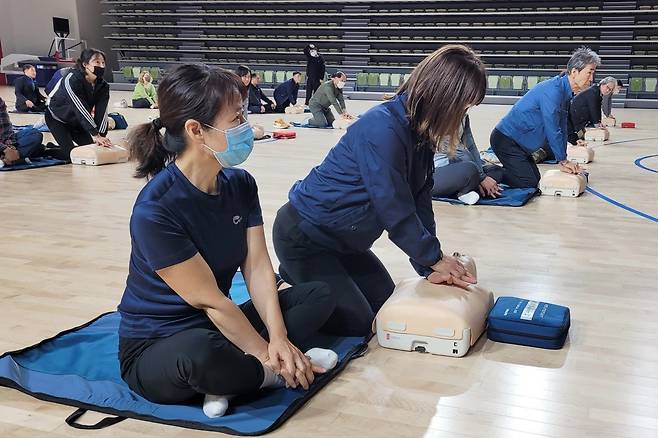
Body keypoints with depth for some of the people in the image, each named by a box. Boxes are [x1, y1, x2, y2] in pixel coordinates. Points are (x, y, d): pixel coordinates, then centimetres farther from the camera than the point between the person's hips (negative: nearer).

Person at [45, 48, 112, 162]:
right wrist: (95, 135, -41)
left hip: (77, 122, 6)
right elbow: (81, 110, -36)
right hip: (57, 119, -6)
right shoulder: (72, 80, -31)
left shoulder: (103, 86, -13)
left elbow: (102, 112, -21)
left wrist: (101, 135, -35)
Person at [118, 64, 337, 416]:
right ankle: (273, 372, -11)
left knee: (319, 295, 1)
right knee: (200, 353, -42)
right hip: (156, 348, -8)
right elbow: (210, 301, -23)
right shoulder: (154, 212, -27)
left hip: (220, 327, 8)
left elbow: (257, 266, -8)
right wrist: (268, 355, -17)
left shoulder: (240, 184, -4)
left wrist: (278, 338, -20)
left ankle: (229, 374, -15)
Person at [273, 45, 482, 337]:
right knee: (356, 323, -7)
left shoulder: (421, 132, -2)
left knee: (385, 306, 17)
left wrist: (430, 267, -8)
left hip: (342, 239, 9)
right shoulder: (382, 130, -30)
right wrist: (434, 258, -14)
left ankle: (298, 279, 25)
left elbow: (420, 201, -3)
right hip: (303, 236, -9)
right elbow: (394, 209, -26)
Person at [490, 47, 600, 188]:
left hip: (518, 142, 10)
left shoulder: (565, 92, 7)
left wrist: (564, 162, 8)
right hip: (506, 139, -10)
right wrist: (563, 160, -12)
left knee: (535, 180, 16)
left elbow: (562, 128, 12)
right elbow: (552, 130, -21)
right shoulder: (552, 91, -23)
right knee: (528, 183, -14)